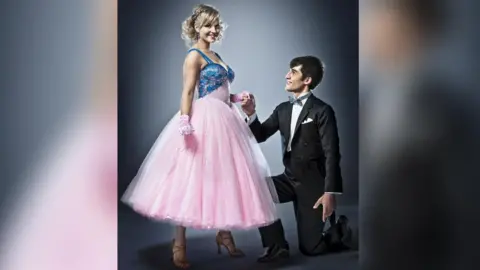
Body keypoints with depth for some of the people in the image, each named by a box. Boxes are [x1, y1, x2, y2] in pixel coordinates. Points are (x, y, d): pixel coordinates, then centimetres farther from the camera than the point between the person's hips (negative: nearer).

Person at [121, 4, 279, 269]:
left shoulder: (215, 56, 19)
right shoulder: (194, 55, -6)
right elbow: (187, 92, -14)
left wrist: (239, 97, 7)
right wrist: (185, 123, -25)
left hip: (225, 120, 9)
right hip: (204, 121, -9)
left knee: (227, 176, 12)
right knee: (194, 179, -5)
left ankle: (224, 233, 25)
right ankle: (179, 242, 4)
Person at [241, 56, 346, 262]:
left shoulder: (322, 111, -13)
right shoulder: (283, 109, 7)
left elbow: (332, 154, -17)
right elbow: (260, 135, 6)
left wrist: (330, 193, -24)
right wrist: (251, 113, -13)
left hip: (312, 183, -6)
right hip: (290, 179, 6)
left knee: (310, 247, -6)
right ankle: (276, 246, -5)